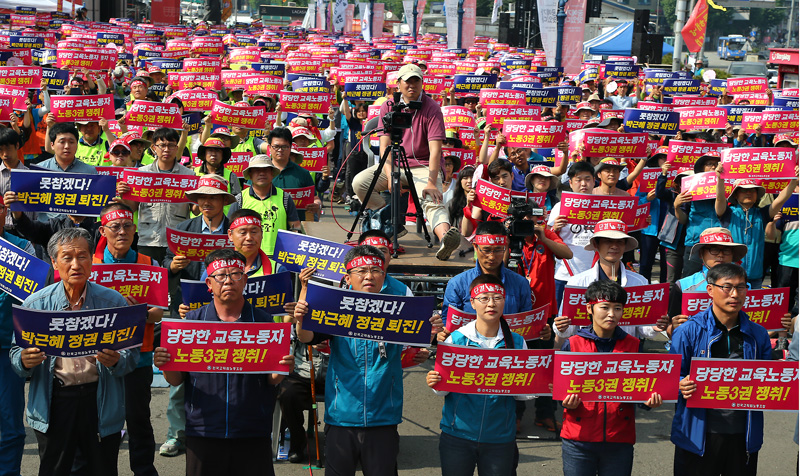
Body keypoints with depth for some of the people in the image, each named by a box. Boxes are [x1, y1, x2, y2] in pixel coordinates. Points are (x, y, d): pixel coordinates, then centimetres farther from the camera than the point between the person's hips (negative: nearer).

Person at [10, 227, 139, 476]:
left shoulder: (114, 302, -2)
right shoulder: (35, 304, -1)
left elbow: (131, 354, -1)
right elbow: (17, 353, 4)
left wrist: (116, 362, -23)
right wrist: (24, 361, -19)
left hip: (101, 402, 0)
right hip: (54, 402, 0)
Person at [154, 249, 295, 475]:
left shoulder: (263, 321, 3)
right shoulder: (193, 320, 5)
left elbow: (272, 380, 3)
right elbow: (176, 380, 6)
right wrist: (165, 365, -15)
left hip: (253, 435, 0)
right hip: (203, 433, 0)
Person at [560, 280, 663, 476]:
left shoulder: (633, 345, 6)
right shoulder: (573, 345, 2)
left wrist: (649, 401, -11)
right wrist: (568, 402, -18)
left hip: (619, 441, 1)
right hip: (579, 440, -1)